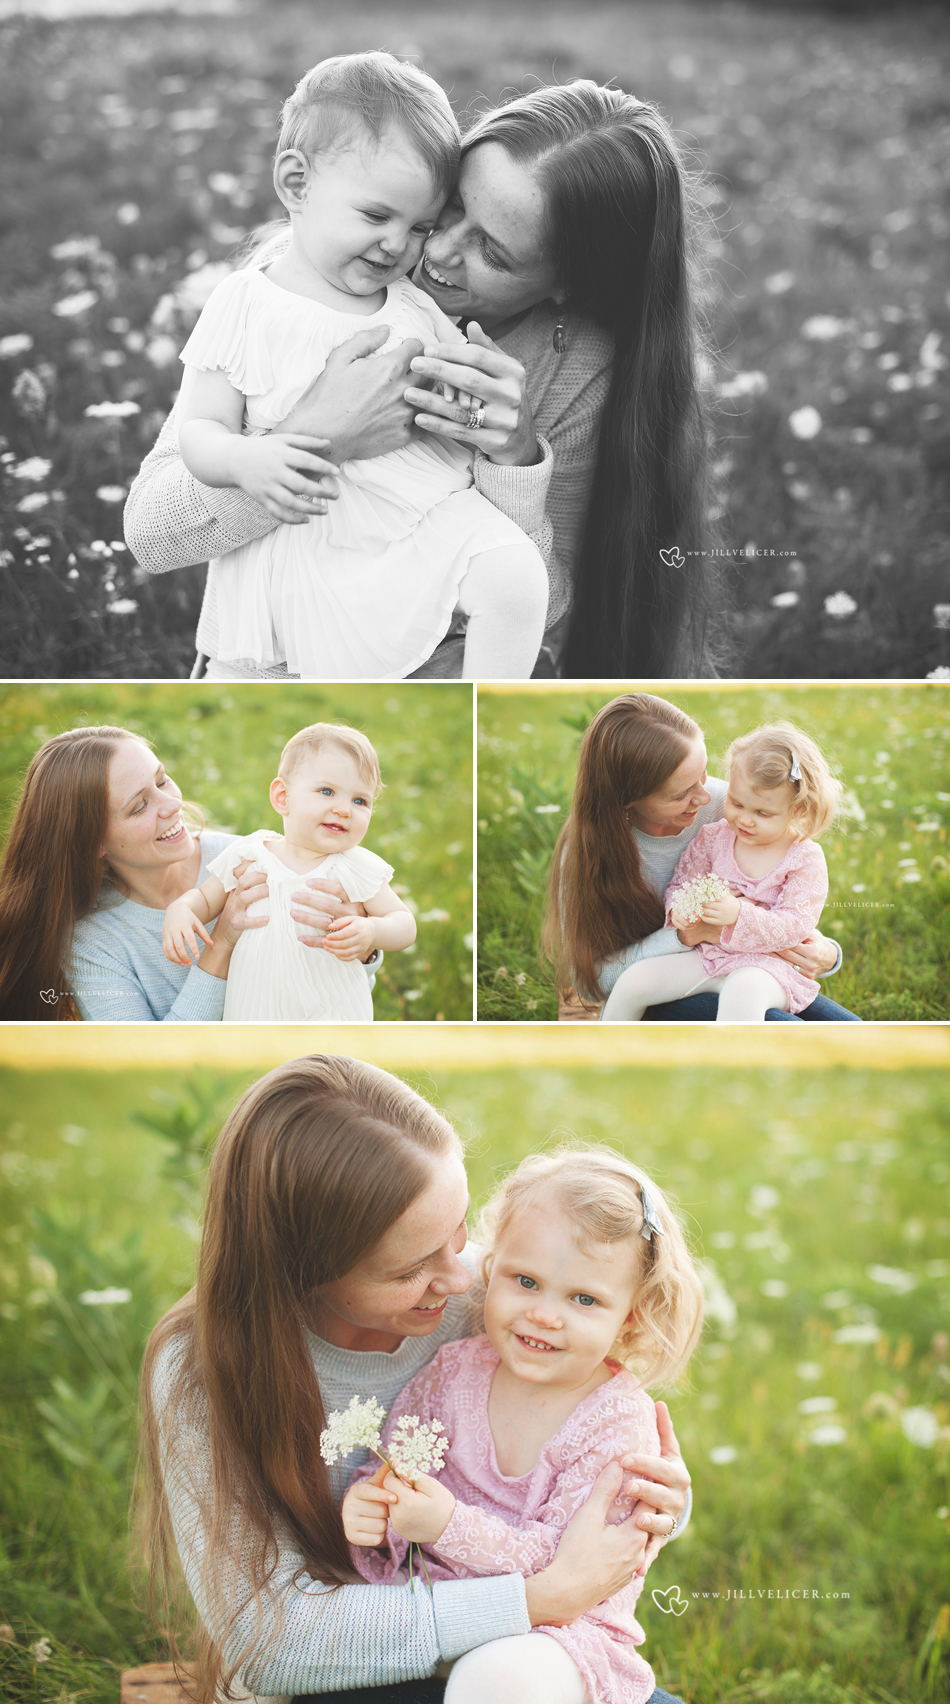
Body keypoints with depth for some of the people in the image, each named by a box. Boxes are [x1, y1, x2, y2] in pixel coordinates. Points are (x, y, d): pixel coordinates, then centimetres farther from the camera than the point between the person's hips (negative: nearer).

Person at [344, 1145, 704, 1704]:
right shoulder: (454, 1371, -2)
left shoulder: (620, 1426, -15)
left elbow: (564, 1563, -18)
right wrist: (369, 1509, -18)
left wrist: (451, 1527, -28)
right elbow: (394, 1467, 5)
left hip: (563, 1631, -5)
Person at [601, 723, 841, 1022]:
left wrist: (738, 914, -29)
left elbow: (795, 925, -14)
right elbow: (682, 883, 11)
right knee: (633, 981, -12)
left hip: (767, 964, -5)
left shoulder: (806, 860, -7)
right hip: (705, 953, 5)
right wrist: (680, 908, -15)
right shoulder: (713, 839, 5)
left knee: (743, 992, -40)